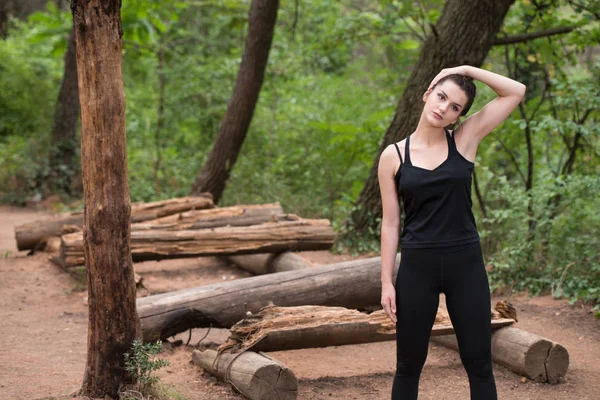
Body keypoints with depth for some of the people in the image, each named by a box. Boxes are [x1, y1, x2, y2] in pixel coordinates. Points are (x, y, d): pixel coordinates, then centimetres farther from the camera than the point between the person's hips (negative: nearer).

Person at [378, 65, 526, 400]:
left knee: (479, 363, 6)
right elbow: (390, 223, 2)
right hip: (417, 265, 0)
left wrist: (467, 70, -3)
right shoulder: (393, 156, 0)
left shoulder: (465, 140, 1)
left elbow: (516, 92, -2)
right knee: (409, 364, 8)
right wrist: (387, 281, -2)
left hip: (466, 263, 1)